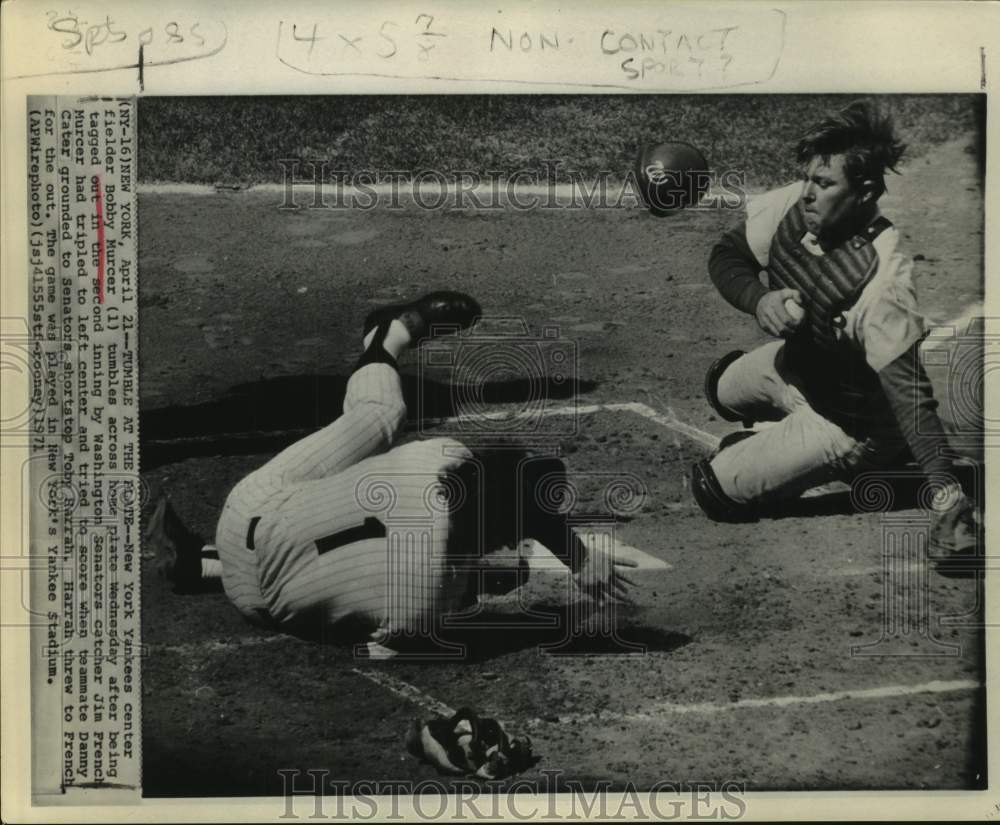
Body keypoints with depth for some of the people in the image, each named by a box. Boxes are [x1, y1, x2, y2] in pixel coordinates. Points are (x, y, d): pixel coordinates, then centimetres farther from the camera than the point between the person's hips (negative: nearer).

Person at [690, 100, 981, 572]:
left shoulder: (883, 281, -39)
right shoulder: (794, 206, -20)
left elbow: (909, 392, -41)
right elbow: (725, 257, -6)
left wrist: (945, 490, -51)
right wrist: (759, 300, -28)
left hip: (846, 421, -7)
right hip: (793, 364, 7)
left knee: (714, 489, -2)